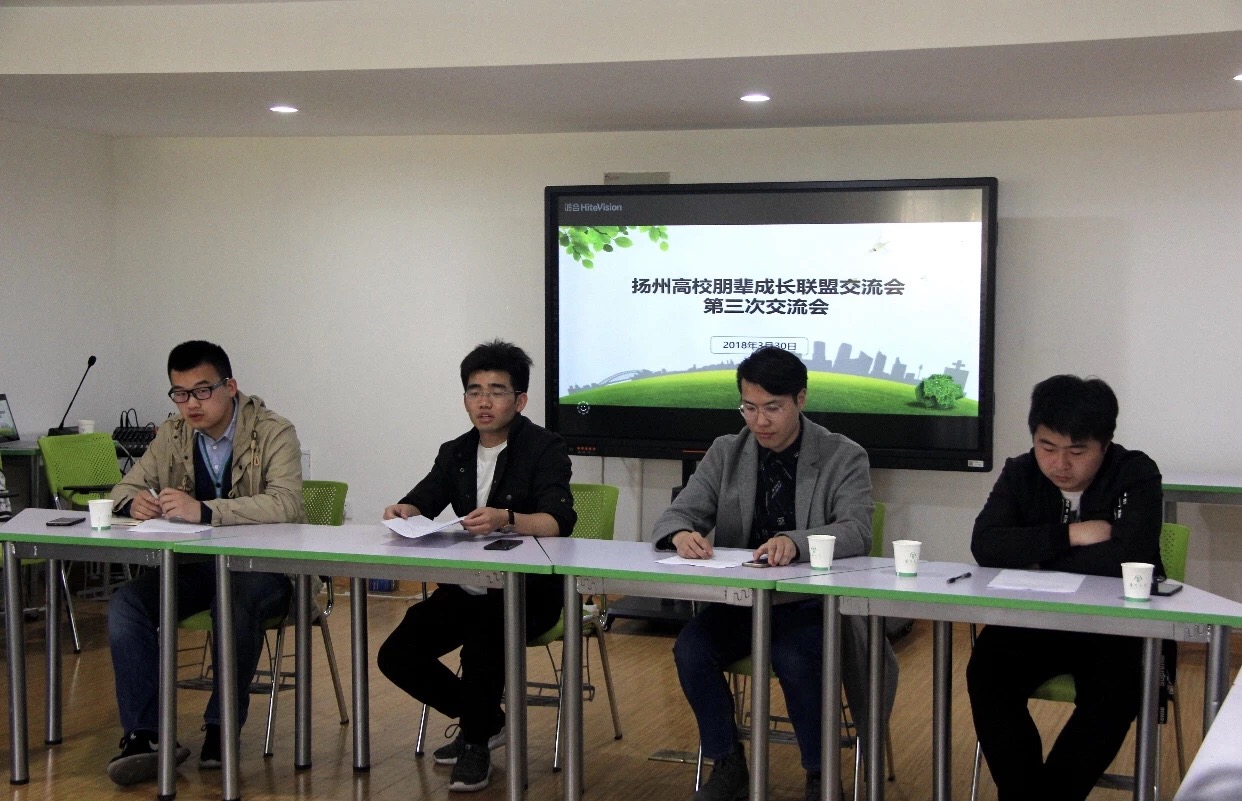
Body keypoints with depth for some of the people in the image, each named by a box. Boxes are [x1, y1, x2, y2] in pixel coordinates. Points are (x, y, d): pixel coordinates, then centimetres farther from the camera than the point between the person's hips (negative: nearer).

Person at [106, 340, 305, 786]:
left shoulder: (273, 433, -10)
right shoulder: (172, 435, 8)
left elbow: (285, 504, -25)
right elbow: (125, 487, 13)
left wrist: (203, 510, -36)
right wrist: (134, 502, -15)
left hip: (263, 567, -5)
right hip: (195, 566, 5)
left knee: (236, 601, -38)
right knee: (125, 604, -20)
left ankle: (222, 729, -20)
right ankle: (144, 734, -18)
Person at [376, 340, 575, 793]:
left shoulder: (545, 449, -9)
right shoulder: (455, 453, 11)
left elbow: (559, 521, -23)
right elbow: (422, 503, 6)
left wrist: (506, 519, -43)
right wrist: (403, 512, -20)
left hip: (527, 590, -6)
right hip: (465, 588, 6)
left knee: (482, 639, -35)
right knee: (396, 656, -9)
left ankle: (476, 741, -8)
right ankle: (486, 720, 14)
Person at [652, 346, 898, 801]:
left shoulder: (844, 457, -4)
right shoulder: (725, 454, 7)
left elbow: (857, 532, -18)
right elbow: (678, 514, 1)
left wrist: (794, 541, -39)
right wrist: (682, 534, -26)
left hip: (815, 601, -3)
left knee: (793, 657, -33)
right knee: (690, 650, -23)